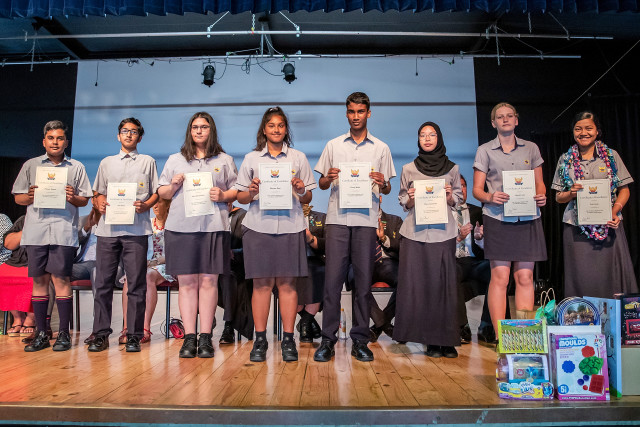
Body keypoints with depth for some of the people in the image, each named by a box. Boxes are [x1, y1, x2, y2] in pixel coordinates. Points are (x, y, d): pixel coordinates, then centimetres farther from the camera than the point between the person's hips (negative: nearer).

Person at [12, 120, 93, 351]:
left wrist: (73, 198, -12)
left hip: (64, 231, -2)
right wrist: (29, 196, -8)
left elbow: (85, 200, 9)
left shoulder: (76, 167, 11)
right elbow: (18, 197, 13)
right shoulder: (30, 165, 14)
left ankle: (64, 334, 4)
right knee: (39, 281, 5)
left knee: (61, 280, -4)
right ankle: (41, 334, 15)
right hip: (35, 231, 2)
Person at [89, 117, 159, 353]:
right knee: (103, 282, 2)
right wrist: (100, 203, -2)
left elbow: (157, 192, 9)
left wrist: (145, 205, -10)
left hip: (136, 229, -2)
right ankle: (101, 334, 11)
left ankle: (134, 336, 5)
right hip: (108, 228, 2)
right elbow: (99, 192, 20)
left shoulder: (148, 162, 14)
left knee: (136, 283, -2)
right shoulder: (107, 163, 20)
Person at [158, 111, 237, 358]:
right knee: (186, 282, 0)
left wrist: (223, 195, -9)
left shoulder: (225, 161, 15)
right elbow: (162, 193, 18)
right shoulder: (175, 160, 19)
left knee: (208, 281, -2)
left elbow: (237, 191, 11)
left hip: (214, 227, -1)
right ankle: (189, 337, 6)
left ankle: (205, 338, 5)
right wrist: (174, 185, -2)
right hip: (181, 227, 1)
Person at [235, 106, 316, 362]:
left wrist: (301, 191, -9)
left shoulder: (298, 158, 13)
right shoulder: (251, 158, 12)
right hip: (258, 226, 0)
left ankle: (288, 340, 8)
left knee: (287, 283, 0)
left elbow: (308, 199, 11)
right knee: (261, 283, 1)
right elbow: (240, 198, 10)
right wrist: (251, 192, -10)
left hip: (290, 226, 0)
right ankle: (260, 339, 10)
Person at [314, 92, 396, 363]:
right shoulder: (333, 145, 14)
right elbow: (321, 184, 14)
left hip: (366, 220, 0)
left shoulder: (381, 148, 14)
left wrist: (382, 184, -10)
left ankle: (360, 340, 12)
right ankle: (328, 339, 5)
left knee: (363, 280, 2)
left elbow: (387, 189, 12)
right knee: (333, 278, -4)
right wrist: (328, 178, -8)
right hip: (338, 218, 0)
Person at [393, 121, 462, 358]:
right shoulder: (408, 169, 9)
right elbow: (403, 203, 12)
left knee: (444, 284, -1)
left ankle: (446, 340, 9)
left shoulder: (452, 168, 10)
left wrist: (450, 196, -5)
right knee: (418, 284, -3)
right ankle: (431, 341, 8)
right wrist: (411, 199, -9)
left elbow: (458, 198, 15)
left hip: (443, 232, 0)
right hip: (415, 232, 0)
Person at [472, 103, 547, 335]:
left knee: (525, 276, 2)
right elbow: (477, 189, 4)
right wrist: (490, 197, -17)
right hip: (498, 219, -2)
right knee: (500, 276, -5)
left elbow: (540, 183, 18)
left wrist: (541, 197, -4)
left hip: (527, 218, 3)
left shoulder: (531, 148, 15)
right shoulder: (485, 150, 7)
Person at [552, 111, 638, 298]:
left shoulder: (611, 156, 8)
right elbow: (558, 197, 12)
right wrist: (571, 194, -10)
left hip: (609, 225, 0)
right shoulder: (565, 160, 10)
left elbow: (624, 190, 8)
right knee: (581, 279, -1)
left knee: (612, 274, -2)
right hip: (576, 227, 0)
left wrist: (615, 211, -10)